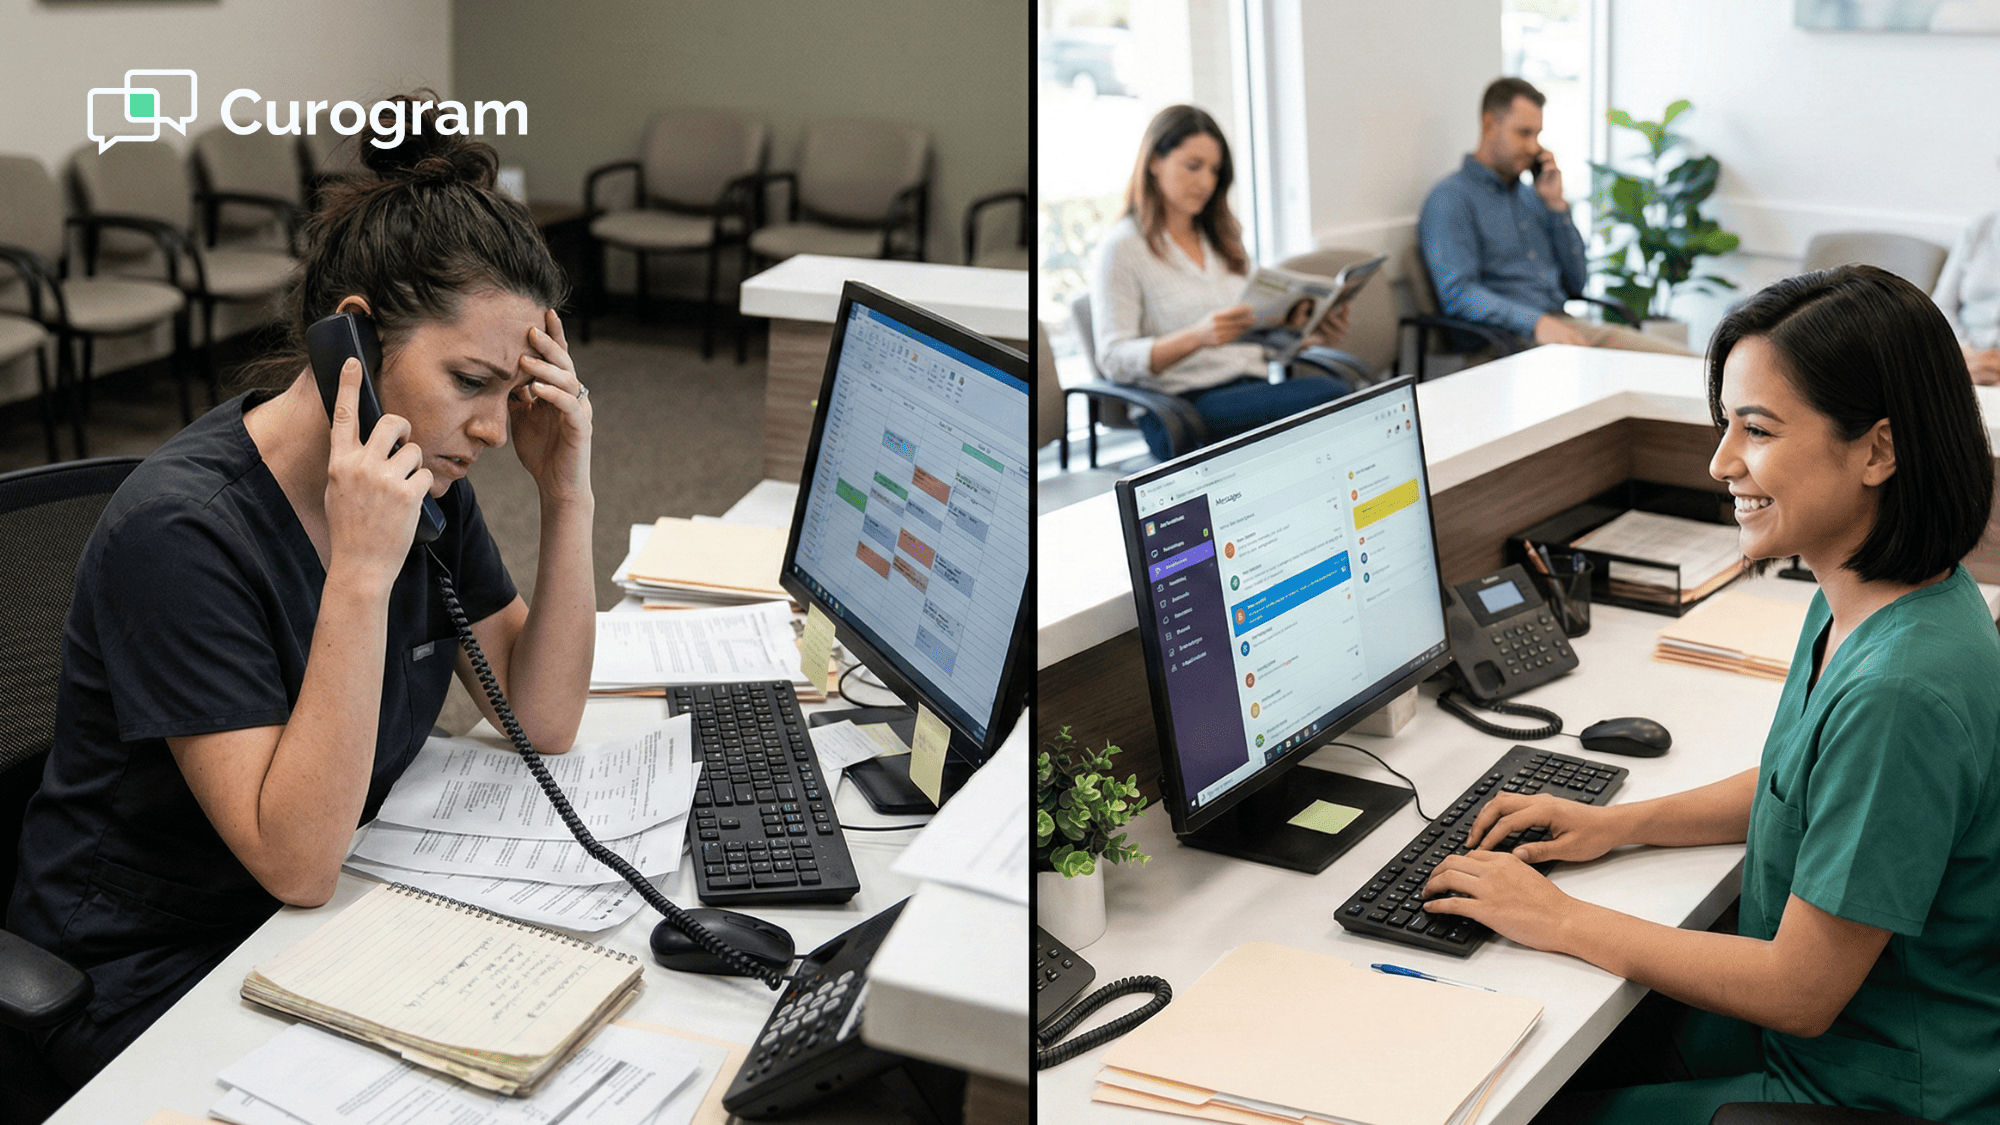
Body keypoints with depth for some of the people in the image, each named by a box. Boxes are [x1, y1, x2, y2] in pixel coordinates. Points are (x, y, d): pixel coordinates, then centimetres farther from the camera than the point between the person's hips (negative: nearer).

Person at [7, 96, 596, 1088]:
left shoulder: (423, 478, -4)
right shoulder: (181, 530, -26)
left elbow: (543, 721, -1)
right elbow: (298, 861, -29)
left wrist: (568, 496, -12)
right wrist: (362, 575, -36)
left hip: (324, 917, 7)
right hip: (149, 979, -7)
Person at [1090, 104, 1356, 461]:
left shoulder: (1224, 240, 25)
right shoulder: (1121, 247, 3)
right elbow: (1114, 360, -8)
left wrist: (1314, 336, 4)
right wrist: (1197, 337, -24)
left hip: (1251, 390, 6)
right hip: (1178, 413, -6)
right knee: (1330, 396, -33)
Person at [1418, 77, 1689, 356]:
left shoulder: (1529, 196, 25)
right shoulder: (1450, 199, 0)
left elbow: (1576, 284, 22)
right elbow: (1458, 294, -14)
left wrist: (1557, 205, 13)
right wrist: (1536, 322, -26)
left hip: (1565, 324, 8)